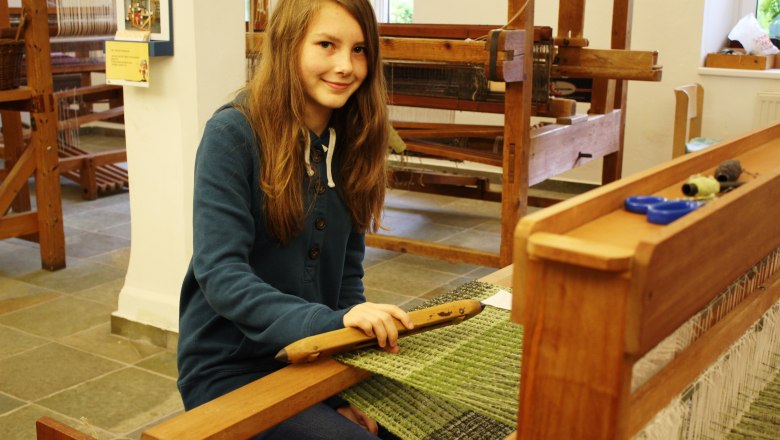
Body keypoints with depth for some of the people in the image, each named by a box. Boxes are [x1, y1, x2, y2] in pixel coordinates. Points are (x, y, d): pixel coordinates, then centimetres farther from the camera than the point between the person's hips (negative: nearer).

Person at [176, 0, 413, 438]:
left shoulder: (351, 141, 3)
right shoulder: (232, 134, -15)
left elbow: (348, 271, 5)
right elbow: (221, 275, -22)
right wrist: (330, 322, -36)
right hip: (231, 372, -5)